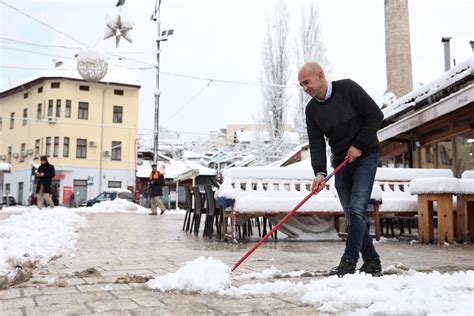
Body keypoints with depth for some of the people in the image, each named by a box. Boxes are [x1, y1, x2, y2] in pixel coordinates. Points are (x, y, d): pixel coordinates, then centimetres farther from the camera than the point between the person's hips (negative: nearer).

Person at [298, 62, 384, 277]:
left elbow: (376, 116, -11)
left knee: (356, 209, -15)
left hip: (365, 157, -5)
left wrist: (359, 145, -15)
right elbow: (316, 144, -6)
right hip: (341, 163, 5)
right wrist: (319, 172, -21)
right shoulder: (312, 110, 1)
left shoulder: (348, 89, -11)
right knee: (352, 215, 4)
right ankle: (372, 261, 16)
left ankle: (349, 261, -11)